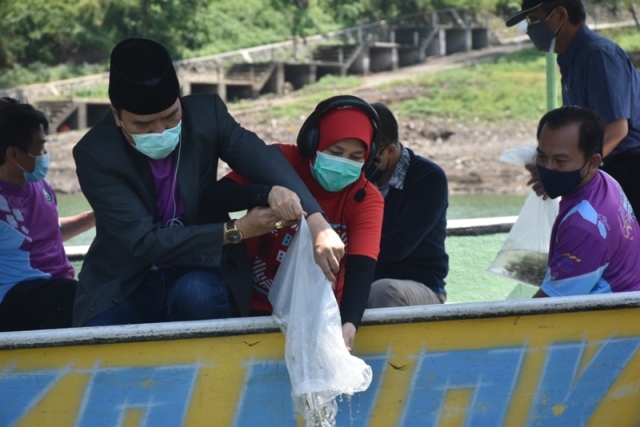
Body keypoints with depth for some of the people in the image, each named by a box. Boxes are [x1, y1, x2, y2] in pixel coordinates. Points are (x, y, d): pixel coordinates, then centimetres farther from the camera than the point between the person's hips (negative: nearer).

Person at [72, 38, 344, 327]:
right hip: (124, 288, -2)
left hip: (197, 274, 2)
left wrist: (317, 224, -42)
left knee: (197, 295, -33)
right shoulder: (95, 154, -17)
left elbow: (264, 160, -23)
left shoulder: (206, 114, -9)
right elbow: (143, 241, -21)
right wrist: (236, 232, -24)